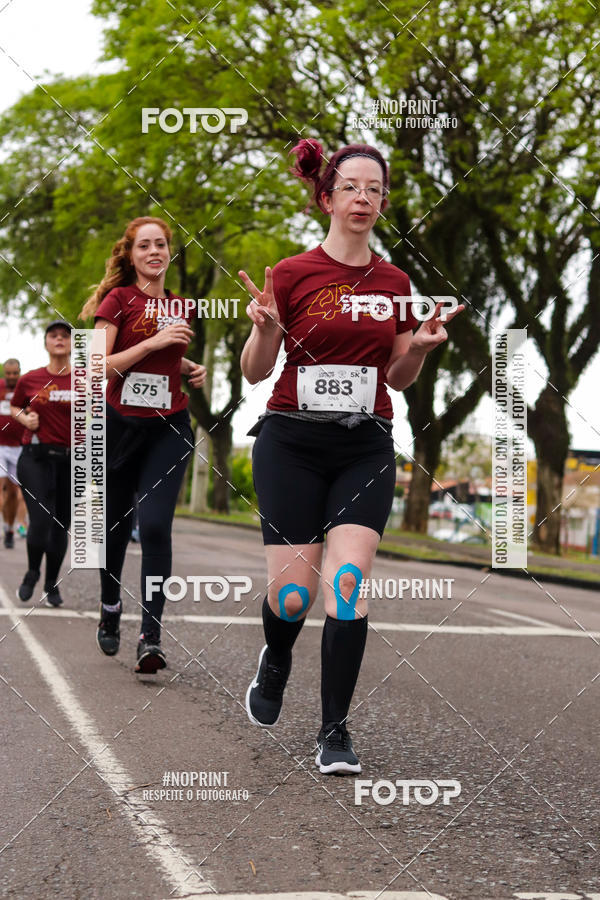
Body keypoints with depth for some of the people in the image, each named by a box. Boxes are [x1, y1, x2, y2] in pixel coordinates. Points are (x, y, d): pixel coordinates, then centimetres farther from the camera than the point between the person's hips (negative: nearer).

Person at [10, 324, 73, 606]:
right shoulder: (30, 379, 1)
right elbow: (14, 407, 19)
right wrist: (26, 419, -1)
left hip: (71, 459, 1)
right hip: (36, 457, -1)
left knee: (61, 525, 6)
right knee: (40, 521, -13)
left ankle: (52, 584, 23)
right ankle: (32, 573, 15)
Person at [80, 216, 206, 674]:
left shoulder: (178, 306, 11)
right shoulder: (118, 299, -3)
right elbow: (100, 366, -11)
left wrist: (192, 369, 8)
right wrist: (153, 342, -18)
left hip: (169, 428, 2)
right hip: (121, 425, -2)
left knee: (155, 525, -13)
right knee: (117, 525, 10)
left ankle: (151, 636, -15)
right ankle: (110, 610, 35)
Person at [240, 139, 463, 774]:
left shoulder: (394, 282, 8)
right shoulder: (292, 274, -2)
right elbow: (255, 371, 1)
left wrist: (421, 346, -5)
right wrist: (264, 327, -19)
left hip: (366, 448, 2)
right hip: (292, 446, -2)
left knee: (348, 584, -12)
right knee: (294, 594, -6)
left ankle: (334, 733, -1)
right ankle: (275, 664, 31)